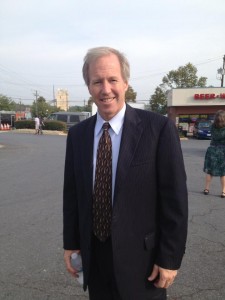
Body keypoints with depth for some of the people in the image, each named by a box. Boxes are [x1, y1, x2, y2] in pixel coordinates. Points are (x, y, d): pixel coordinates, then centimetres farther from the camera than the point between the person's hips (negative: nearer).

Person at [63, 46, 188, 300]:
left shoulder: (159, 128, -16)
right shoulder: (77, 134, -3)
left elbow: (174, 198, -13)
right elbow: (71, 192, 3)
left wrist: (170, 258, -9)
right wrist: (70, 242, 7)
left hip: (141, 255, -3)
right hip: (93, 254, 4)